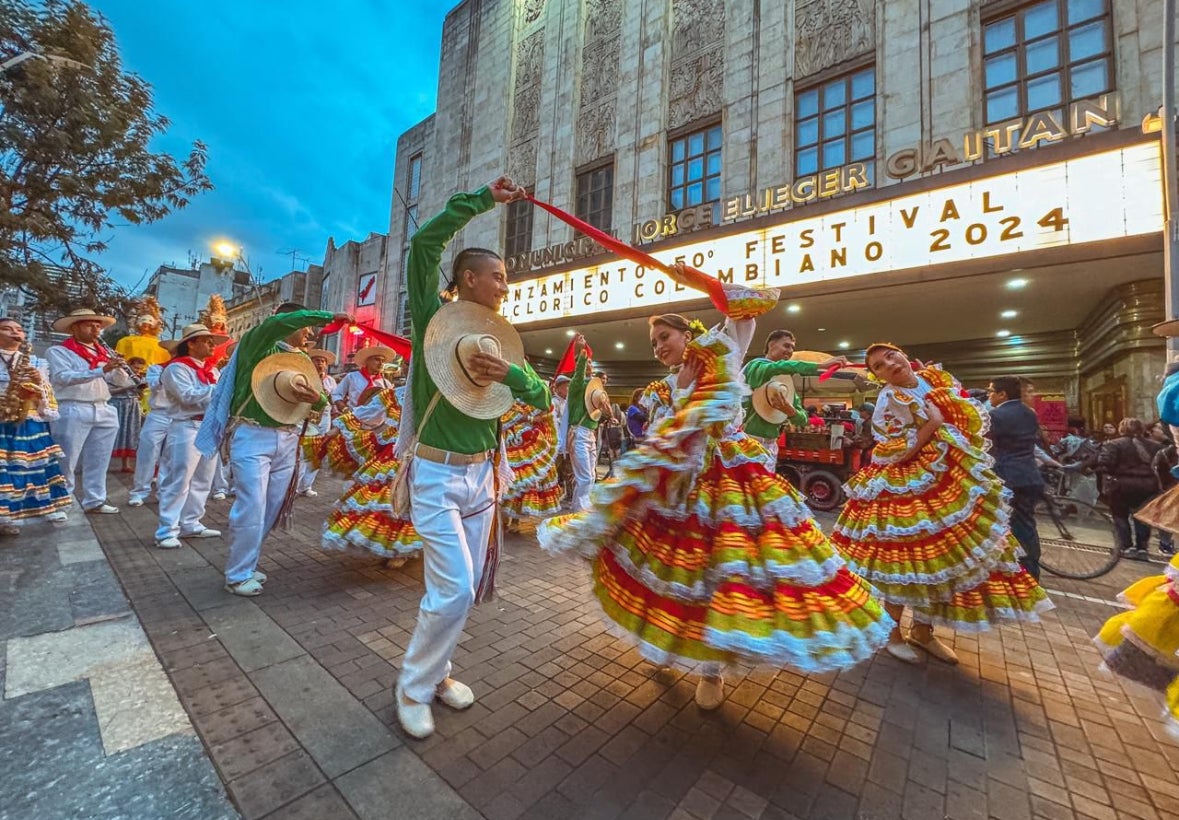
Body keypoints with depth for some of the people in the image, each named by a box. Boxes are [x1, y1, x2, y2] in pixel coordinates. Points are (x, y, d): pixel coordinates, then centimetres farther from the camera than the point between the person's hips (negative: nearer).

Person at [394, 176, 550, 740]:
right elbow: (423, 242, -18)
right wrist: (484, 199, -11)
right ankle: (412, 687, 20)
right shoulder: (433, 316, -5)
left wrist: (510, 372, -16)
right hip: (438, 475, -6)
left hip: (482, 473, 7)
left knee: (469, 585, 14)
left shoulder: (498, 336, 9)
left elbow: (543, 398, 3)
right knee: (454, 589, -7)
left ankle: (435, 671, 36)